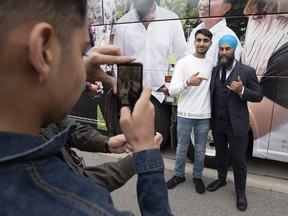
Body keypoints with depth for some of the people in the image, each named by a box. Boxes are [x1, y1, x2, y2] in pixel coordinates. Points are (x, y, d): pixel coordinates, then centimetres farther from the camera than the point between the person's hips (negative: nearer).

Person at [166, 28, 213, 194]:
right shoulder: (183, 62, -7)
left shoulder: (212, 63, 3)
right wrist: (188, 82, -30)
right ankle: (179, 175, 34)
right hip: (185, 115, -2)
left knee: (200, 150, 14)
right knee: (182, 148, 14)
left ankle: (197, 177, 34)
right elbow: (172, 90, -11)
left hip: (204, 116, 2)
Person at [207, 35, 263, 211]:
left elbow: (259, 96, -5)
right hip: (217, 123, 4)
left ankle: (240, 192, 28)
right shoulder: (214, 71, 4)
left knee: (238, 159, 7)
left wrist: (242, 90, -24)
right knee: (220, 154, 20)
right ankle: (221, 179, 43)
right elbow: (211, 94, 6)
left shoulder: (247, 71, -7)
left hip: (236, 124, -3)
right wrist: (211, 119, -5)